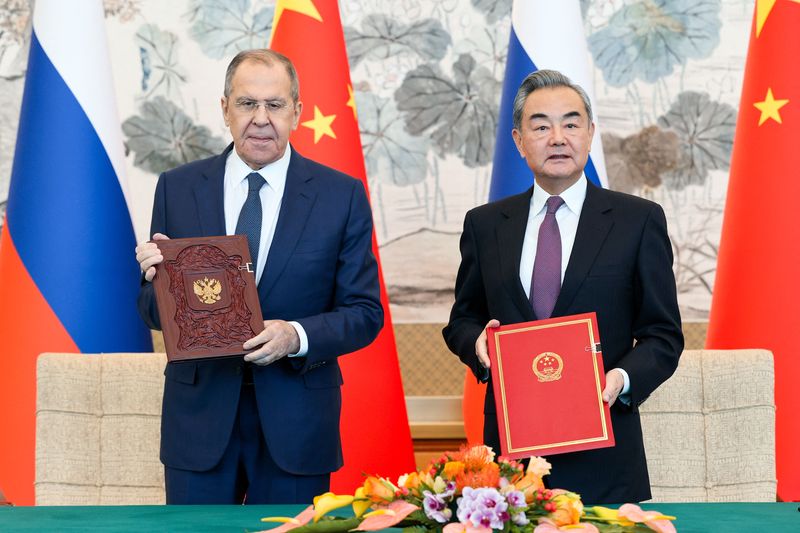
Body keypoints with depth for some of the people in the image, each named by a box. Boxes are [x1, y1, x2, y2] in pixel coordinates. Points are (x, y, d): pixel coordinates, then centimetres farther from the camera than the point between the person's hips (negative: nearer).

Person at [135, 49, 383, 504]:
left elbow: (365, 312, -1)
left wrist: (297, 335, -20)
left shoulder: (342, 195, 0)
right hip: (199, 414, 1)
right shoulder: (177, 189, 3)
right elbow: (154, 313, 6)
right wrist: (159, 277, -18)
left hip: (295, 421, -1)